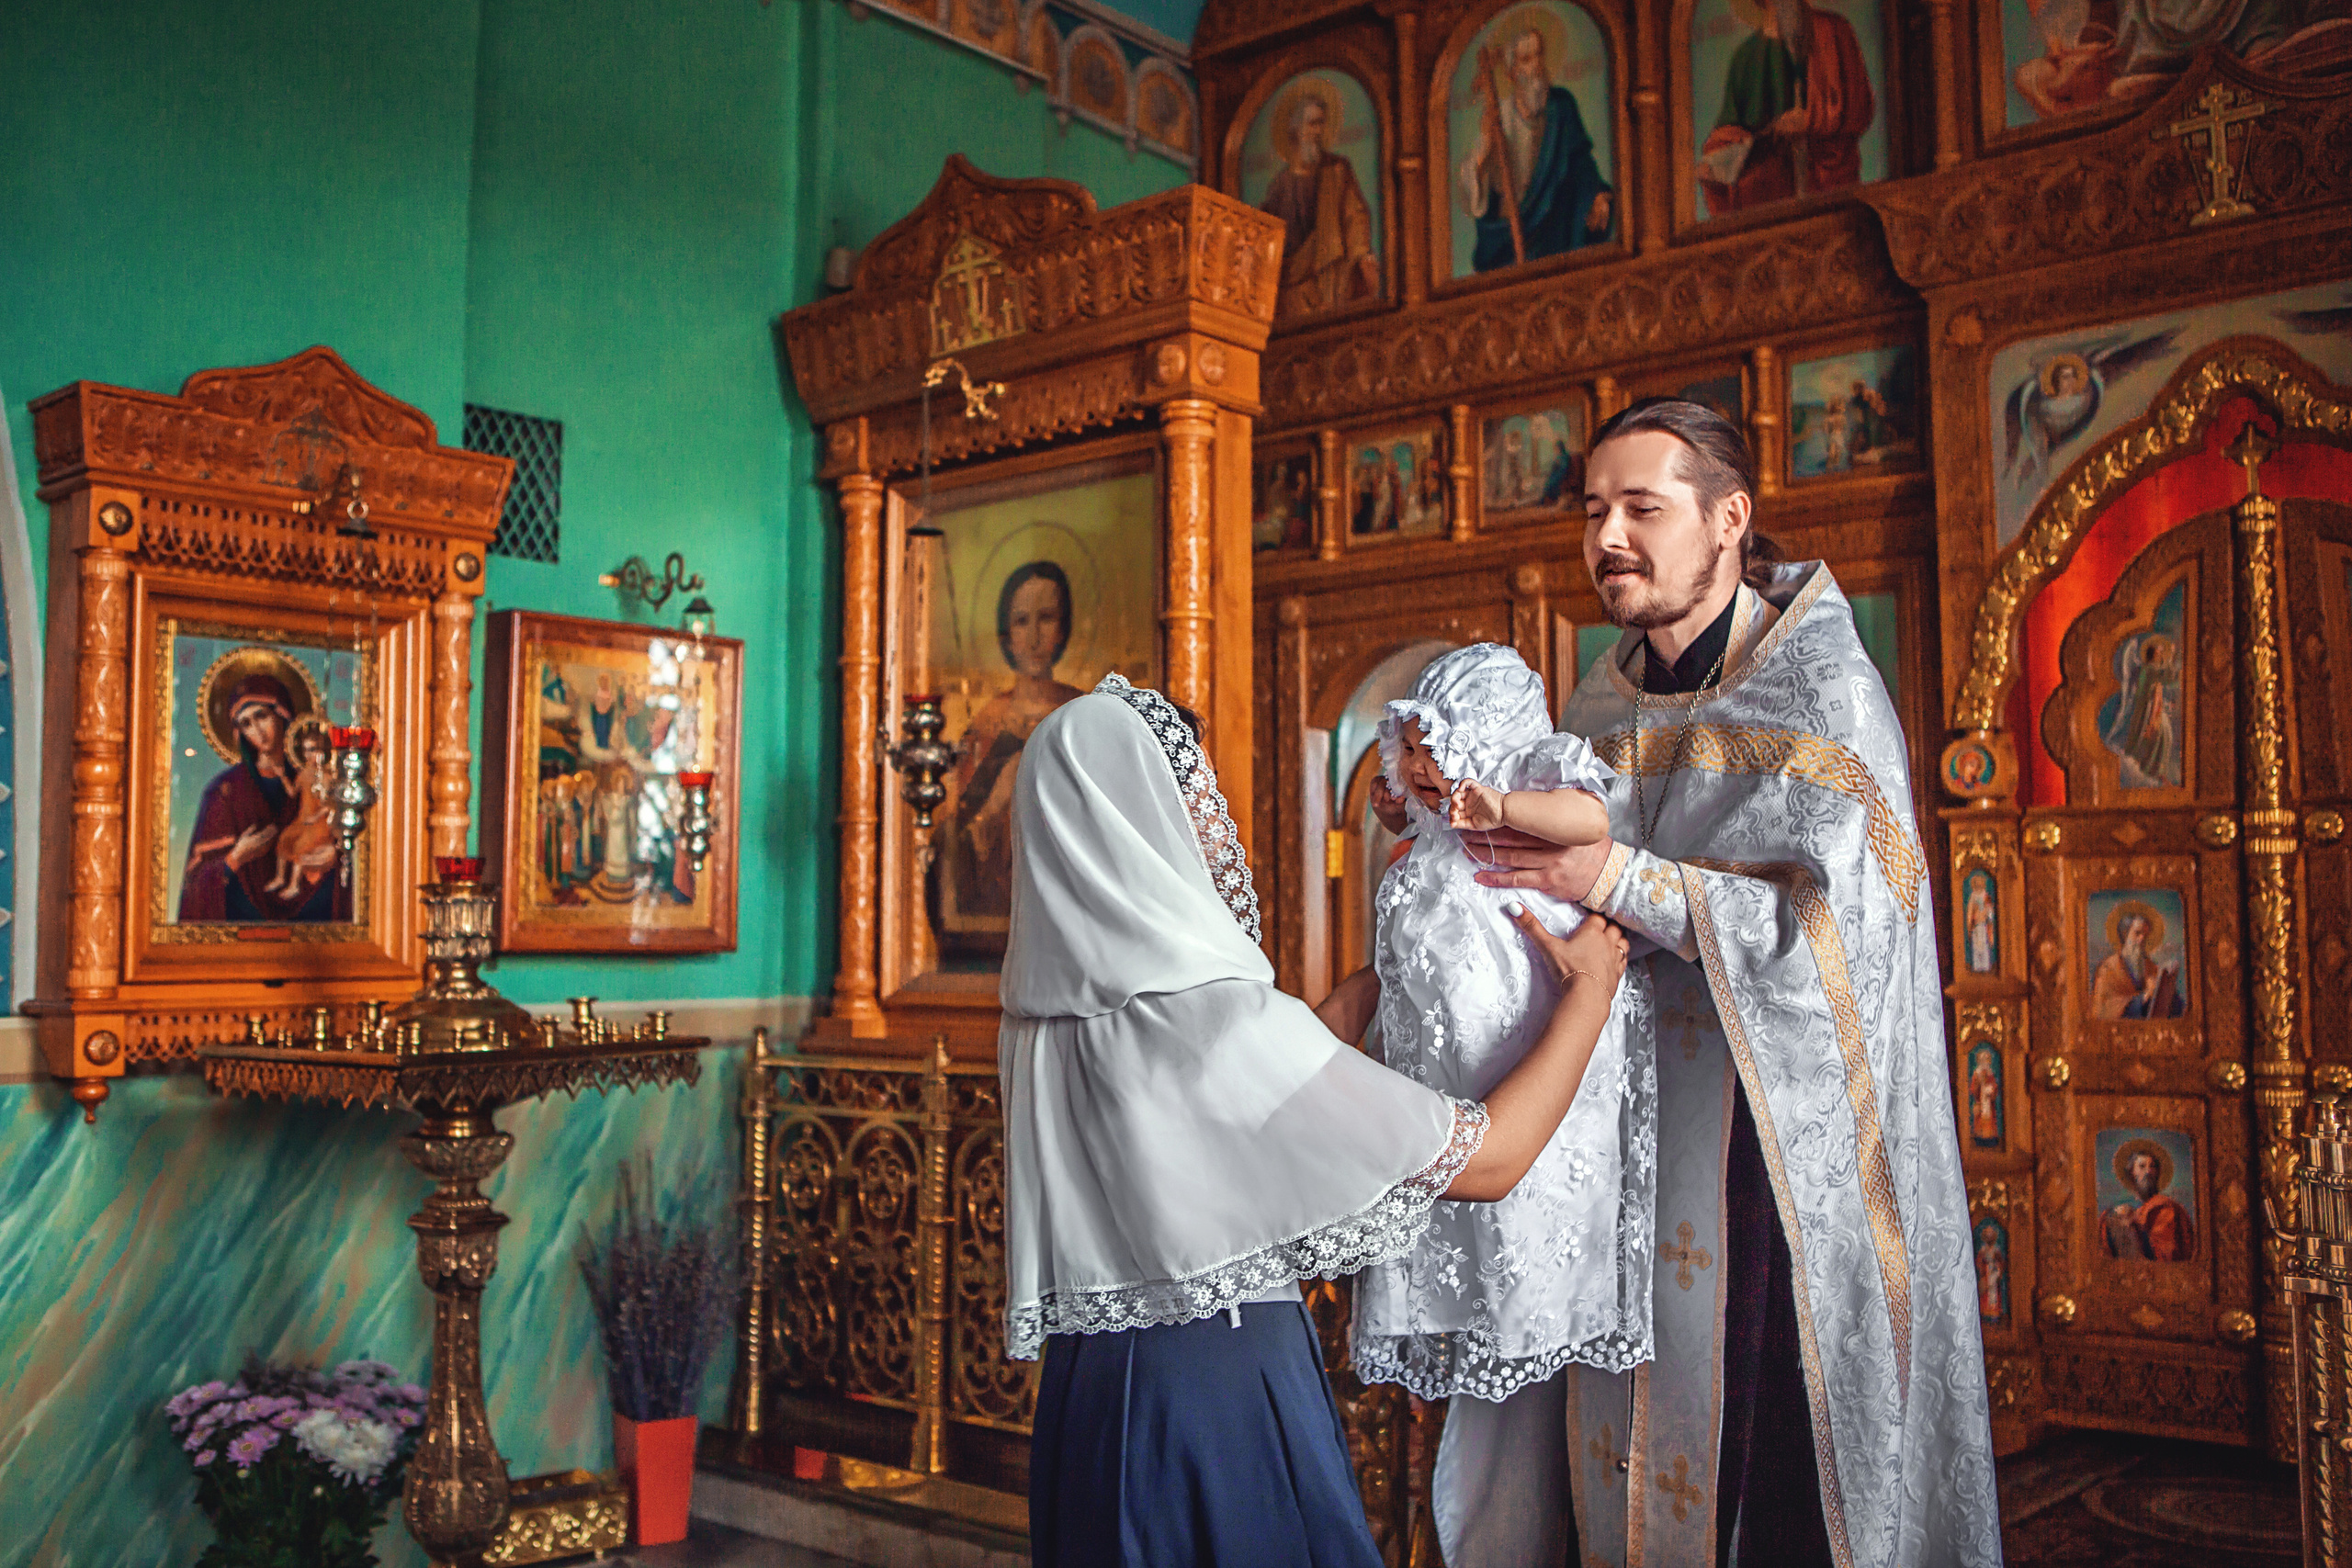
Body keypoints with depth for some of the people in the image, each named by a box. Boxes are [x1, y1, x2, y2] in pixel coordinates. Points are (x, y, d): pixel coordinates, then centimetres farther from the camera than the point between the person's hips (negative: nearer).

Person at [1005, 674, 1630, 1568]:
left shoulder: (1046, 1017, 1)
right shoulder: (1214, 1017, -24)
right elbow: (1488, 1159, -17)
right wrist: (1590, 989, -3)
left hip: (1085, 1390, 8)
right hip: (1228, 1394, -8)